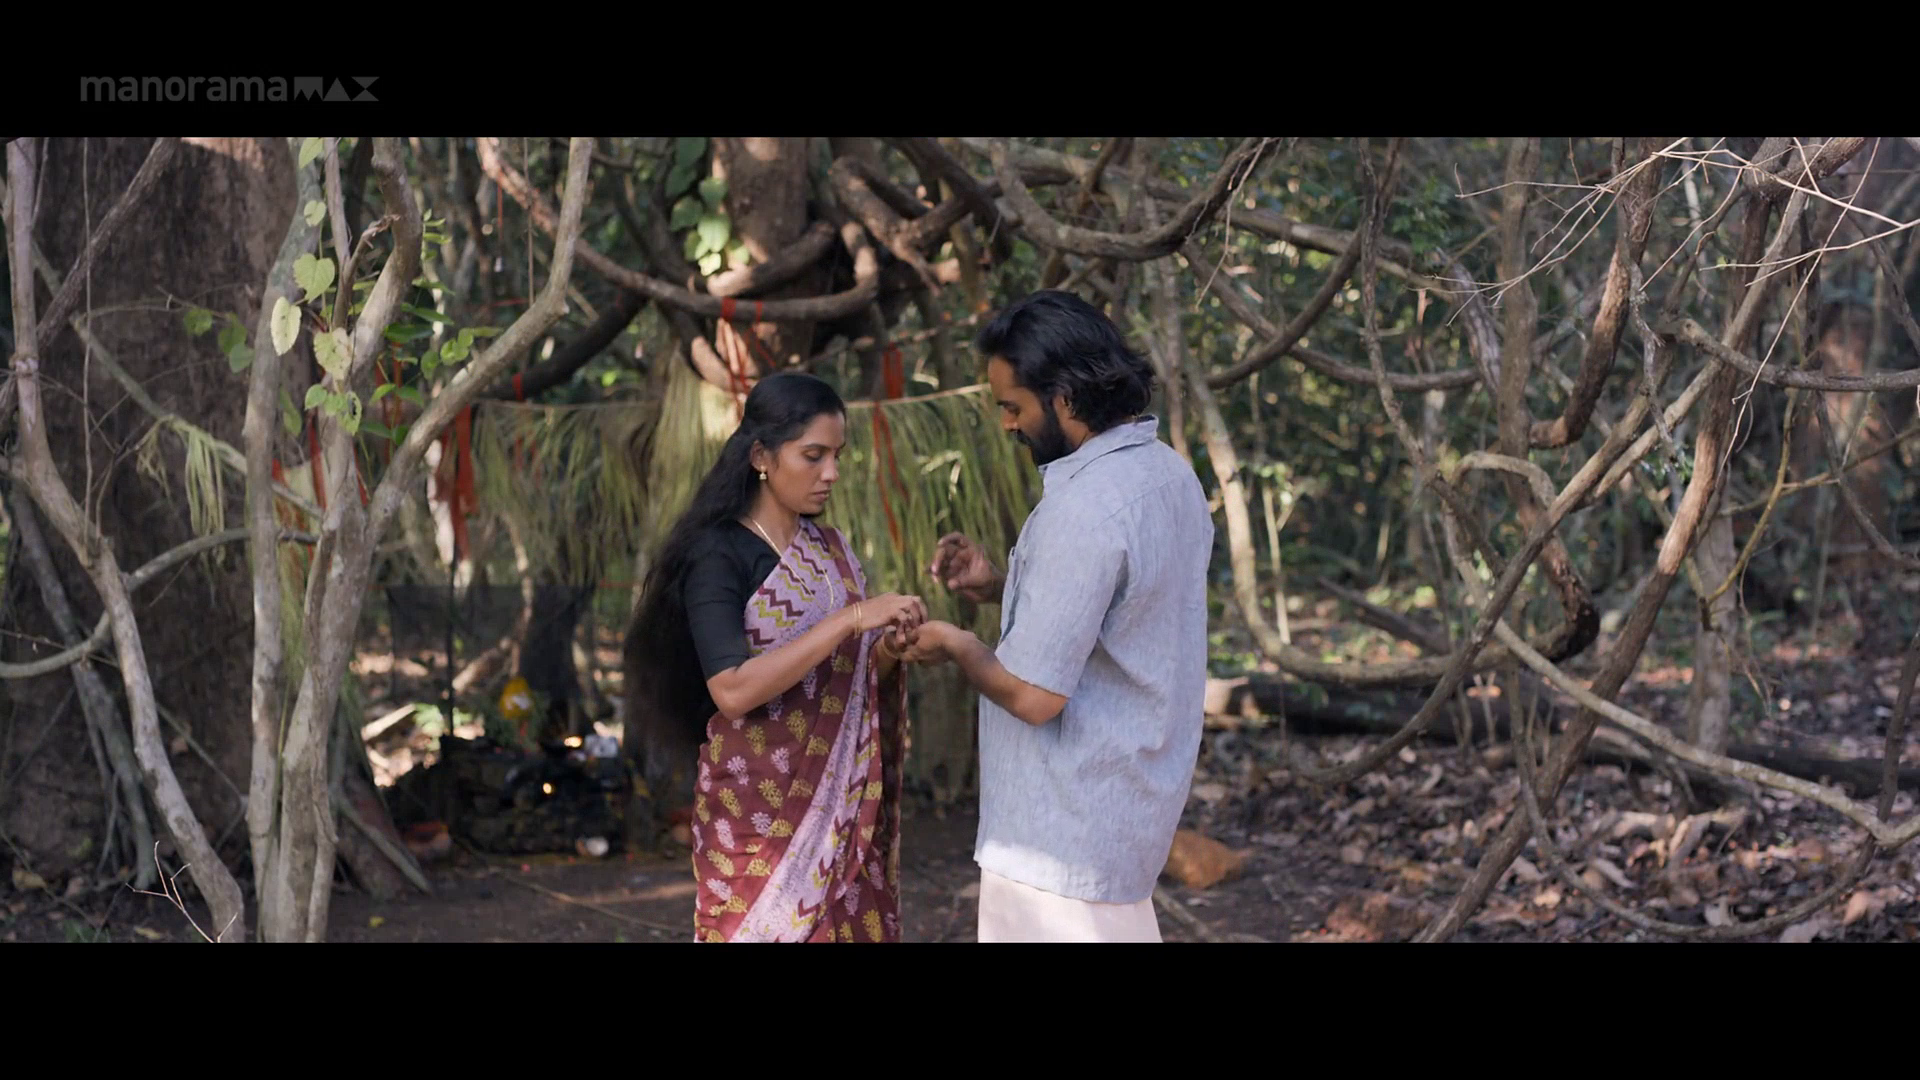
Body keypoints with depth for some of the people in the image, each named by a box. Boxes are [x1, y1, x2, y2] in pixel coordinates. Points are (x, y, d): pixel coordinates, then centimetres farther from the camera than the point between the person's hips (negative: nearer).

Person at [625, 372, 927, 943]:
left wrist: (888, 651, -5)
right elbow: (733, 690, -22)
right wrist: (848, 619, -25)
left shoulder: (831, 548, 10)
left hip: (838, 801, 6)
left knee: (848, 926, 6)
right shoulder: (718, 554, -11)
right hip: (760, 806, -6)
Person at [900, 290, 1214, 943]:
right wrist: (999, 587, 9)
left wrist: (957, 647, -6)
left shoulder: (1083, 510, -25)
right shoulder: (1168, 473, 5)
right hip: (1139, 800, 9)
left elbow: (1033, 694, -25)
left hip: (1068, 829, -9)